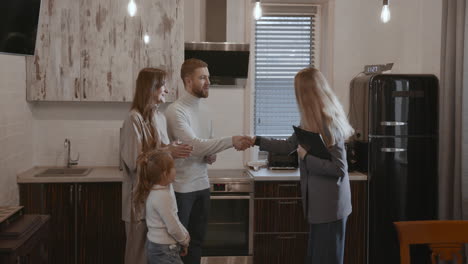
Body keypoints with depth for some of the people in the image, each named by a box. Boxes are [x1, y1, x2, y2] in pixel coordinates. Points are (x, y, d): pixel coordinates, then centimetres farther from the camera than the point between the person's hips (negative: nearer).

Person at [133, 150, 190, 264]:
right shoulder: (162, 197, -25)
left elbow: (174, 219, 13)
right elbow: (173, 228, -21)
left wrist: (184, 234, 7)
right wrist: (185, 241, -5)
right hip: (163, 250, -9)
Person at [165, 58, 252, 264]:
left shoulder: (201, 108, 11)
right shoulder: (176, 110, -15)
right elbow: (194, 145, -26)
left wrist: (210, 156, -2)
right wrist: (231, 141, -31)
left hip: (202, 185, 7)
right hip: (182, 188, -7)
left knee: (196, 239, 14)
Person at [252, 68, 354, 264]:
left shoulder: (328, 125, -21)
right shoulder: (311, 122, 8)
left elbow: (339, 169, -22)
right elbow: (288, 146, 18)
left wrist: (306, 157, -18)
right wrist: (256, 141, 16)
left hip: (330, 205, -9)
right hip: (319, 204, 9)